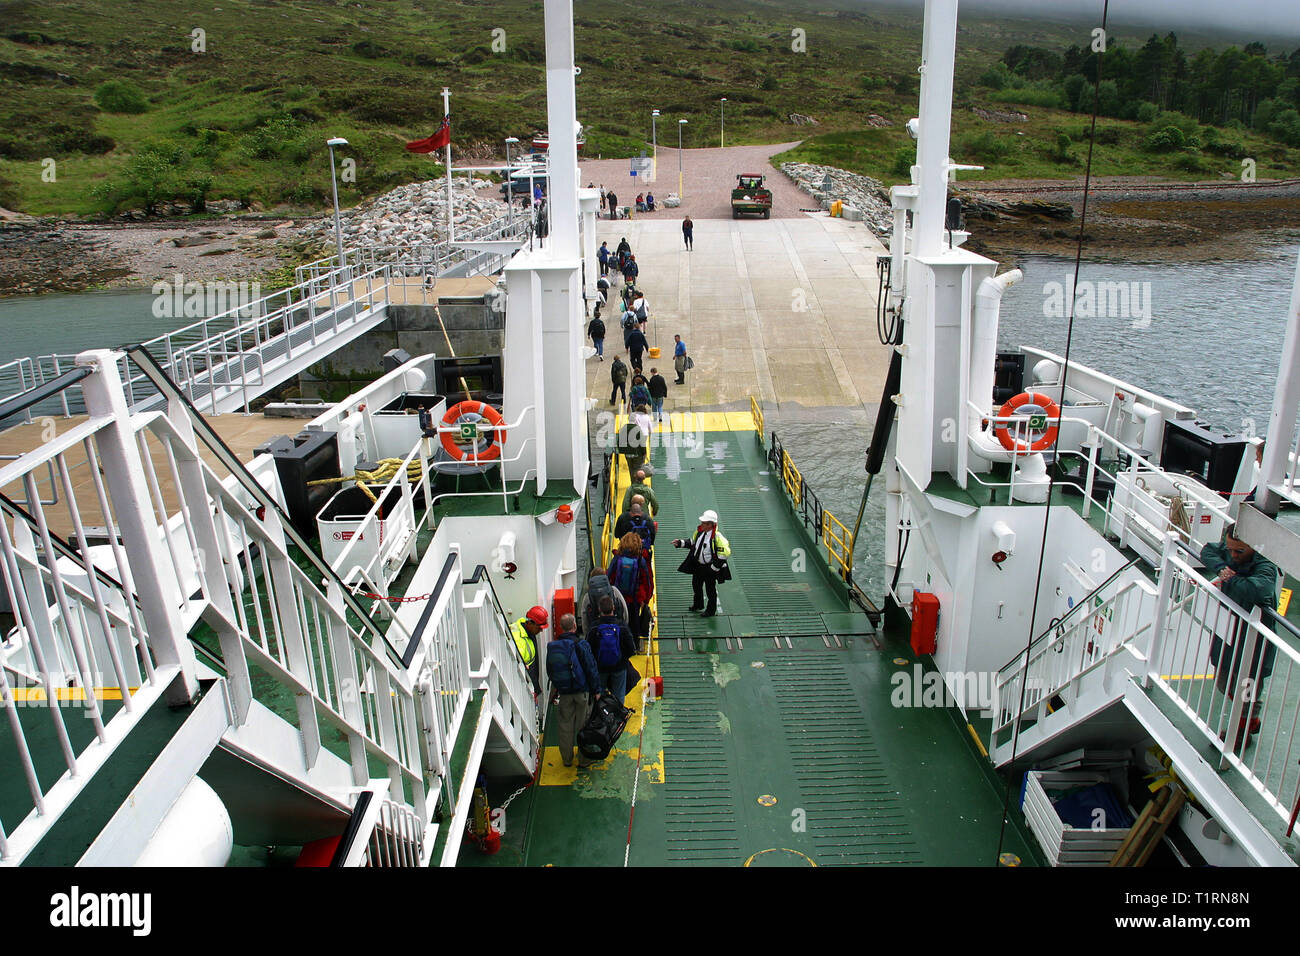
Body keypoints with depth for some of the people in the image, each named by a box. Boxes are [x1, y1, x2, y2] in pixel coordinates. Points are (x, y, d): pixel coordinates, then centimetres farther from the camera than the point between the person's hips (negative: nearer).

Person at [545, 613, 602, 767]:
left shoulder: (552, 647, -3)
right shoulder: (581, 645, -17)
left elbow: (549, 671, 8)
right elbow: (591, 669, -14)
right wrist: (596, 690, -4)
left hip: (563, 692, 4)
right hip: (583, 691, -3)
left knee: (565, 724, 15)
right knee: (583, 725, 9)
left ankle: (567, 759, 26)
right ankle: (584, 759, 18)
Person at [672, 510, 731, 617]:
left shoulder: (717, 537, -27)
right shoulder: (699, 531, -4)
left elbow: (725, 553, -23)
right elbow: (693, 543, 14)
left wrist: (714, 567, -20)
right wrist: (680, 542, 0)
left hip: (710, 567, -7)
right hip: (698, 565, 8)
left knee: (710, 589, 9)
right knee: (696, 584, 23)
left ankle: (711, 610, 29)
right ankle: (698, 604, 48)